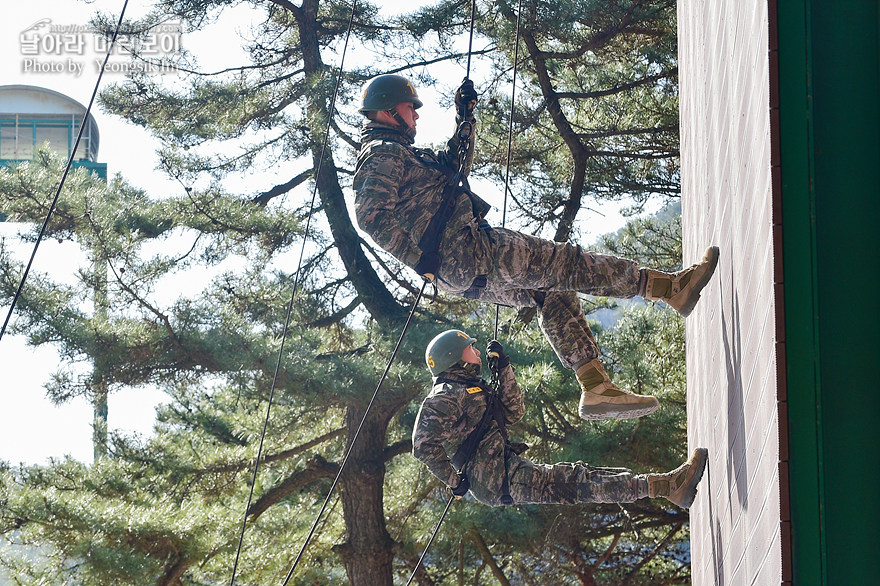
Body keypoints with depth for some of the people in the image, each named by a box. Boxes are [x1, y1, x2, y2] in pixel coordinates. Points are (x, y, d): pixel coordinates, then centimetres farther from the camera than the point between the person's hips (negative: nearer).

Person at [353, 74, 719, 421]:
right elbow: (372, 214, -24)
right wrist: (423, 259, -23)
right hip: (466, 250, -11)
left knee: (554, 294, 11)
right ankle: (670, 287, -7)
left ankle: (596, 388, 2)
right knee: (564, 262, -9)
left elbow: (452, 166, 35)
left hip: (461, 274, 11)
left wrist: (465, 118, 25)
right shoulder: (383, 154, -9)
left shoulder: (395, 153, 25)